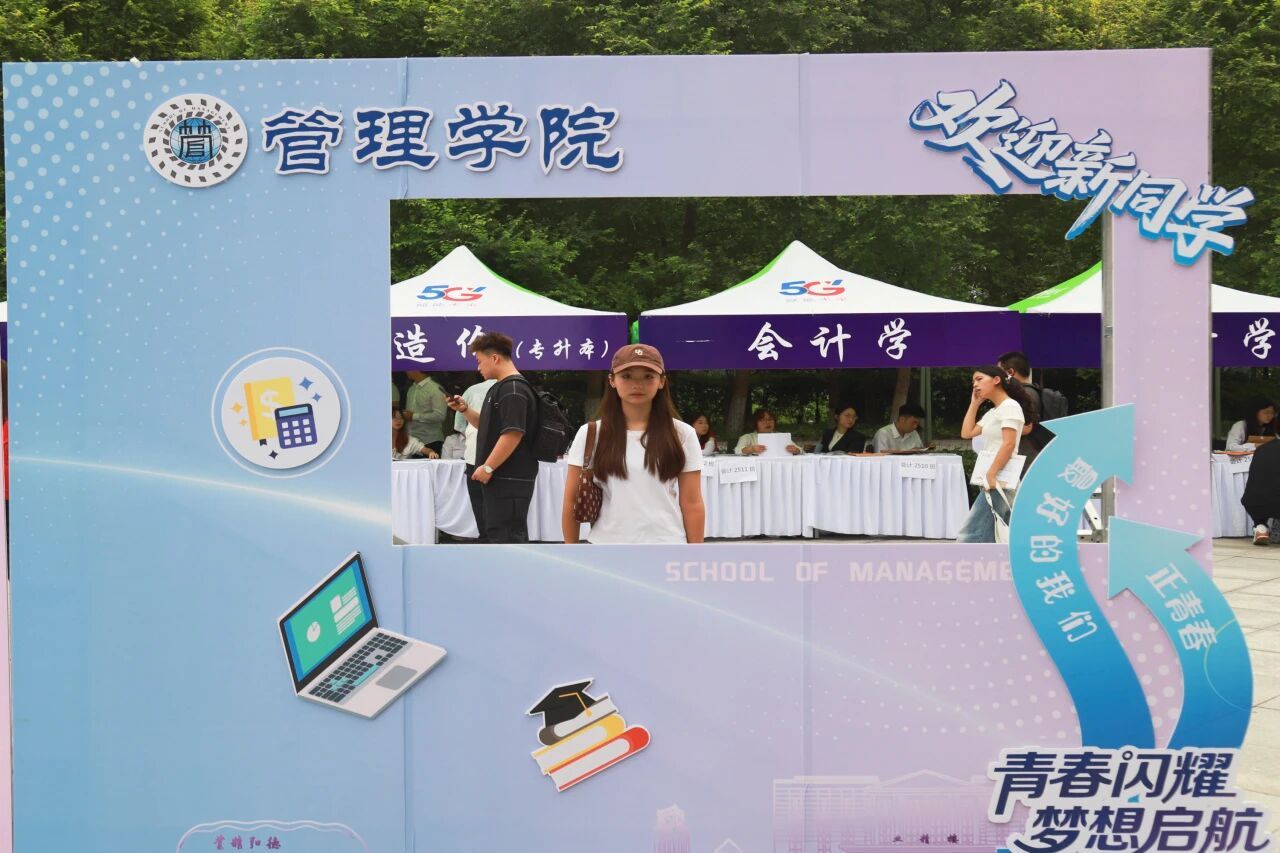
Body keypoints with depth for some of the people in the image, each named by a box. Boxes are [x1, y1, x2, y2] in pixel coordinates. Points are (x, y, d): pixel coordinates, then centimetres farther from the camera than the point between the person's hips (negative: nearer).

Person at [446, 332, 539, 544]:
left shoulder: (514, 389, -16)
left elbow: (513, 433, -25)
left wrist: (487, 467, -21)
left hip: (510, 479, -11)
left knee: (506, 536, -8)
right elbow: (489, 427, 26)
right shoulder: (500, 388, 18)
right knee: (492, 531, 18)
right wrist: (464, 409, 11)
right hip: (500, 477, 11)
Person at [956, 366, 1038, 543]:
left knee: (969, 535, -12)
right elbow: (966, 433, 17)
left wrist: (991, 475, -22)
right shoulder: (992, 413, 19)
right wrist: (975, 403, 15)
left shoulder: (1010, 407, -9)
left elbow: (1009, 444, -18)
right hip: (996, 483, 10)